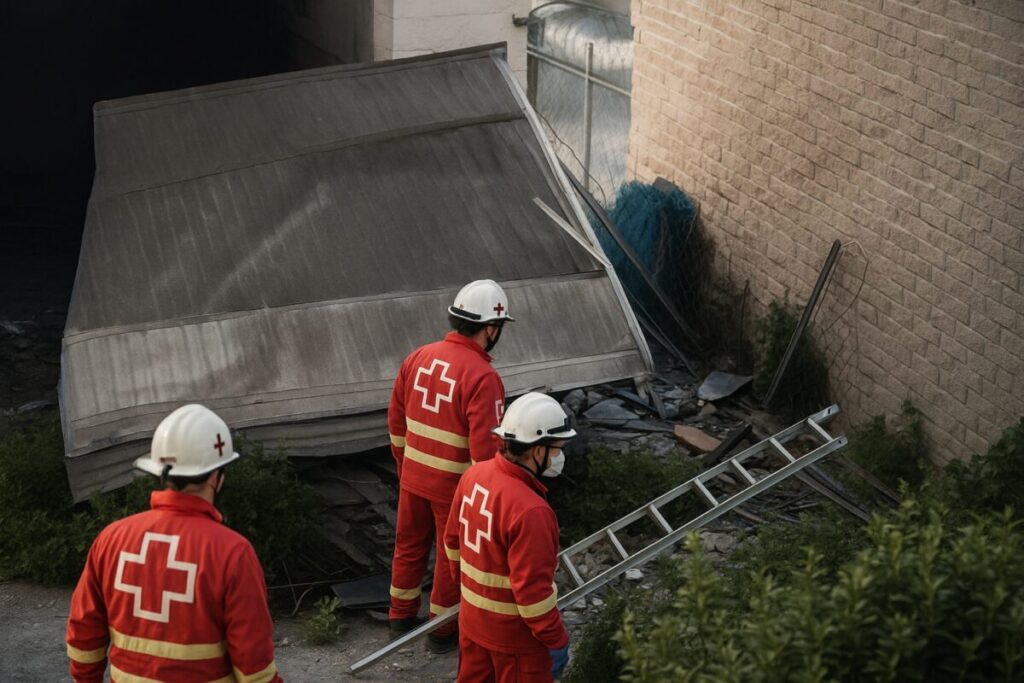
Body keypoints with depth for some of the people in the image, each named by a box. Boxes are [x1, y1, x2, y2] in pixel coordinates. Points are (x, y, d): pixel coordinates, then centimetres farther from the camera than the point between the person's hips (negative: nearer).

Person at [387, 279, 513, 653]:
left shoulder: (419, 357, -3)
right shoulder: (483, 377, -23)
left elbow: (396, 420, 8)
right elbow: (485, 447, -24)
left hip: (413, 477, 6)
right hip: (456, 485, -6)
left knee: (409, 545, 21)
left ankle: (401, 617, 38)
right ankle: (442, 631, 27)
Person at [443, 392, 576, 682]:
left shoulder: (474, 476, -7)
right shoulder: (530, 511, -32)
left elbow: (453, 538, 8)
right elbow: (532, 589, -27)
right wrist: (557, 641, -15)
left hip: (473, 618, 8)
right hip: (516, 635, -8)